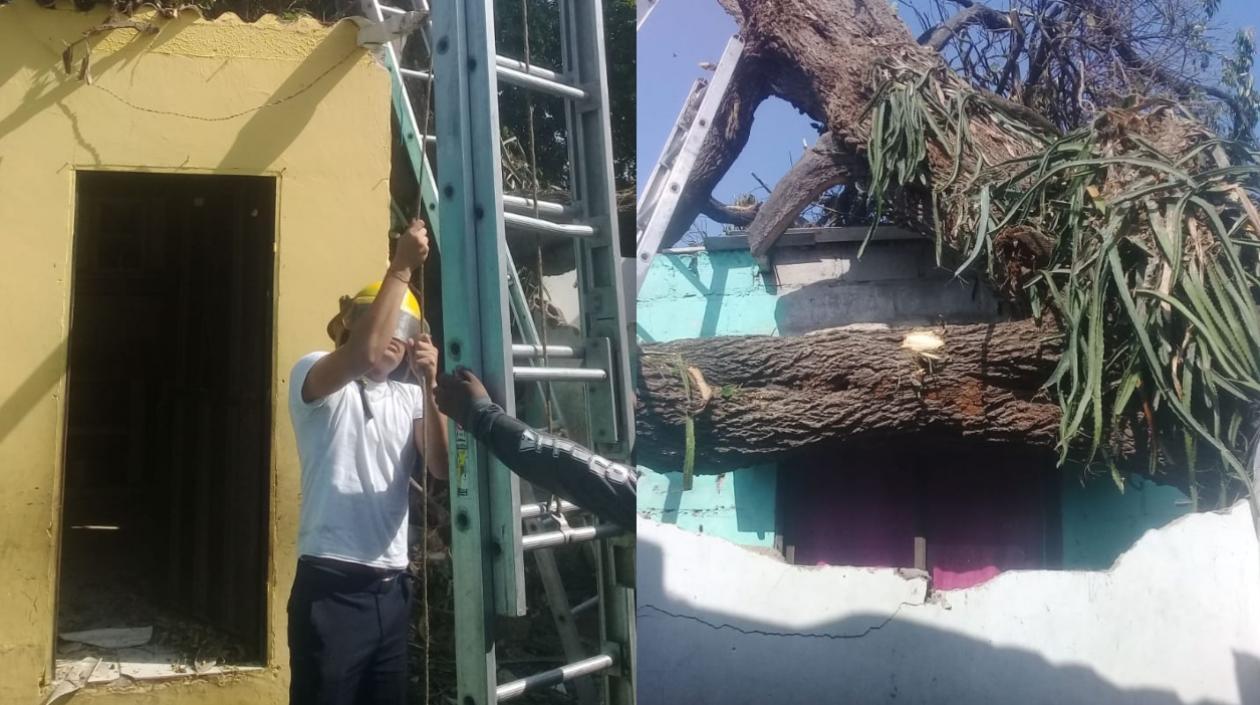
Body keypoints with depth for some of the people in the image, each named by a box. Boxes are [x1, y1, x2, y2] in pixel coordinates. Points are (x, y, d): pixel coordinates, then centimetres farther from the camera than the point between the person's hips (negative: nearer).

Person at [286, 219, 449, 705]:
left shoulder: (407, 395, 15)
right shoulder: (314, 375, -2)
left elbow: (441, 467, 0)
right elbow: (364, 355, -25)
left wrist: (430, 384, -10)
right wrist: (401, 268, -20)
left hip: (391, 589, 6)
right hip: (330, 587, -6)